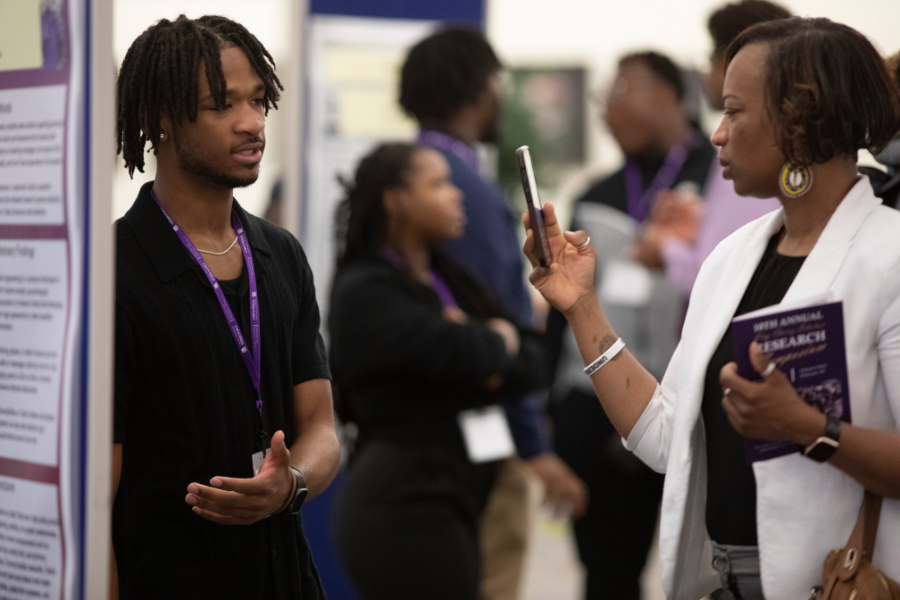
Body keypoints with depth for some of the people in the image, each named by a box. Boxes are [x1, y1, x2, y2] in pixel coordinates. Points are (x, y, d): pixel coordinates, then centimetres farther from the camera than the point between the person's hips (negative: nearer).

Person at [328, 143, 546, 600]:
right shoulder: (366, 291, -10)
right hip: (403, 510, -8)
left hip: (453, 498, 8)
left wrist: (487, 367, -12)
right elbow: (462, 353, -23)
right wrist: (499, 340, -1)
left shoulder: (448, 279, 15)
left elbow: (531, 364, 9)